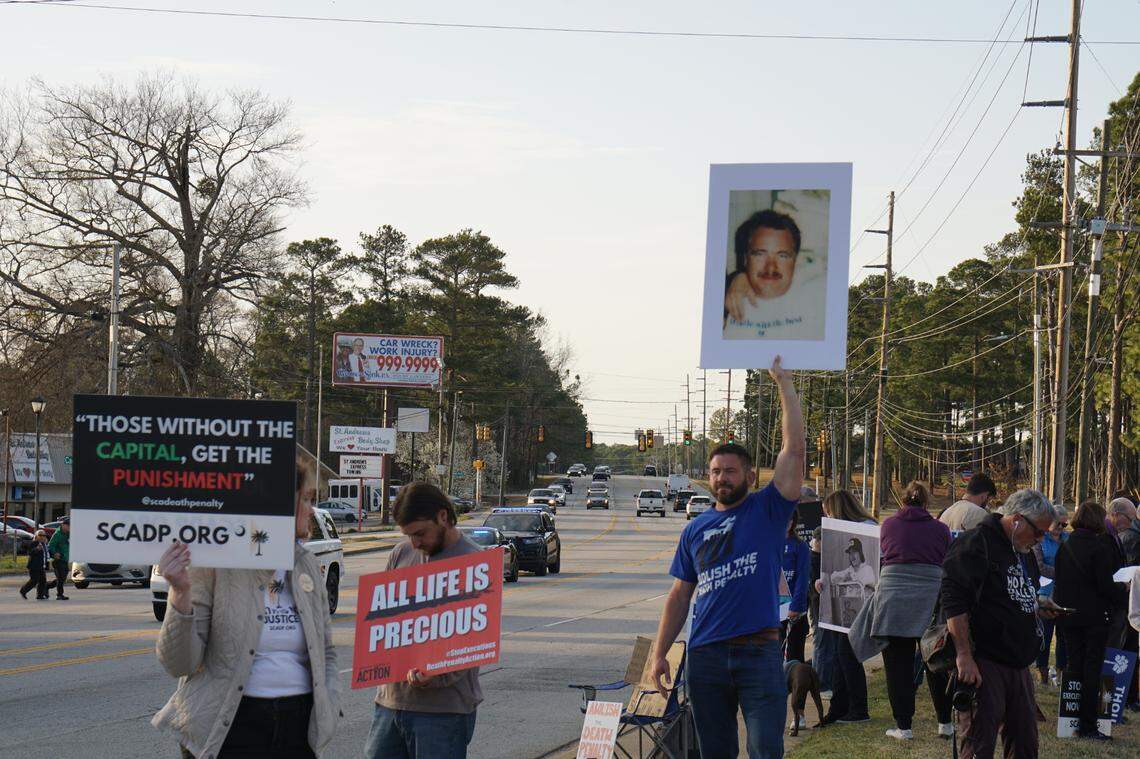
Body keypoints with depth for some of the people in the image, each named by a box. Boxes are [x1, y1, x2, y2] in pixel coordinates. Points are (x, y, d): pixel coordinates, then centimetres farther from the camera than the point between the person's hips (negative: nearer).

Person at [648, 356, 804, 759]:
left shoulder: (767, 510, 4)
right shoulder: (696, 530, 13)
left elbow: (794, 449, -5)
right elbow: (679, 597, 16)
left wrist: (784, 384, -3)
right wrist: (659, 653, 8)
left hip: (759, 653, -4)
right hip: (705, 657, 4)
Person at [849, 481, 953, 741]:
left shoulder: (888, 525, 9)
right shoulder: (940, 529, 7)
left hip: (893, 597, -1)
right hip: (932, 600, 1)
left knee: (898, 665, 3)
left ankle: (904, 726, 3)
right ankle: (945, 722, 17)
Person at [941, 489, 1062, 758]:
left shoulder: (1019, 551, 19)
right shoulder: (975, 544, -12)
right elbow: (954, 604, -20)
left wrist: (1036, 608, 14)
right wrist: (964, 657, -24)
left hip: (1018, 664, 10)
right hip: (983, 663, -10)